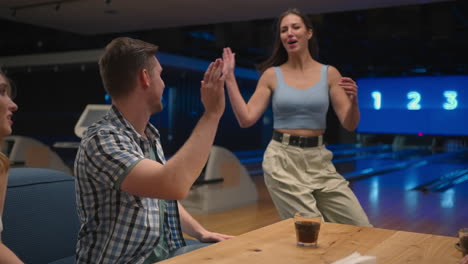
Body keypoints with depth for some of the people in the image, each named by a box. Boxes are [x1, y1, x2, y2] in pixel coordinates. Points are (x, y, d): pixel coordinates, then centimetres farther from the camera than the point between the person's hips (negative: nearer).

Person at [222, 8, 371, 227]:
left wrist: (353, 101, -21)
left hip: (318, 159, 3)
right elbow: (246, 119, -4)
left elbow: (349, 125, 0)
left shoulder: (329, 73, 3)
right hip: (282, 160, -2)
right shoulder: (272, 75, 1)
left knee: (361, 228, 3)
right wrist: (229, 78, -6)